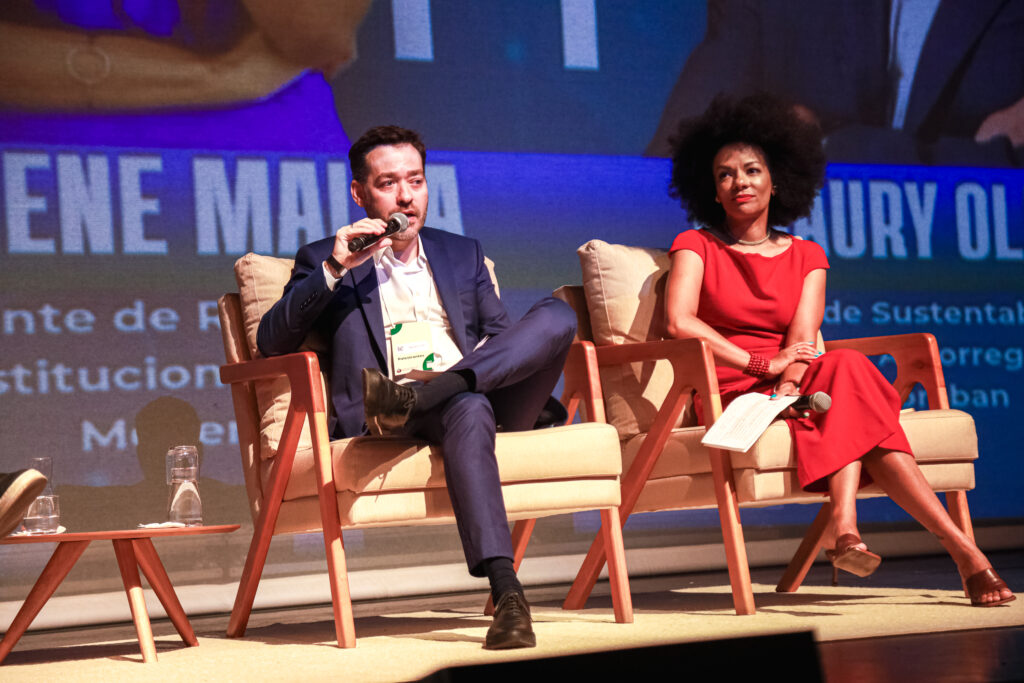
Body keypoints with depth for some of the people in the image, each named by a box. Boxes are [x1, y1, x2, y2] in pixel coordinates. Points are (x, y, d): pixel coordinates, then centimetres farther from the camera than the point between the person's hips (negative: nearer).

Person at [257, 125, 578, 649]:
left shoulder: (463, 253, 29)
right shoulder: (324, 261, 17)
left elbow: (501, 333, 25)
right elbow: (271, 343, 4)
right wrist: (334, 269, -6)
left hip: (490, 394, 4)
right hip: (388, 423, -4)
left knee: (556, 315, -24)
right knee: (469, 408, -40)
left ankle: (411, 398, -36)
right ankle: (506, 593, -52)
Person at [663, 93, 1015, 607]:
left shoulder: (806, 257, 18)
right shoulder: (696, 247, 9)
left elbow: (802, 338, 0)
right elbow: (679, 321, -11)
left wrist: (789, 384, -22)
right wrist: (762, 363, -17)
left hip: (789, 393, 4)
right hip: (730, 396, -4)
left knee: (844, 375, -32)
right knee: (848, 370, -29)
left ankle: (844, 526, -46)